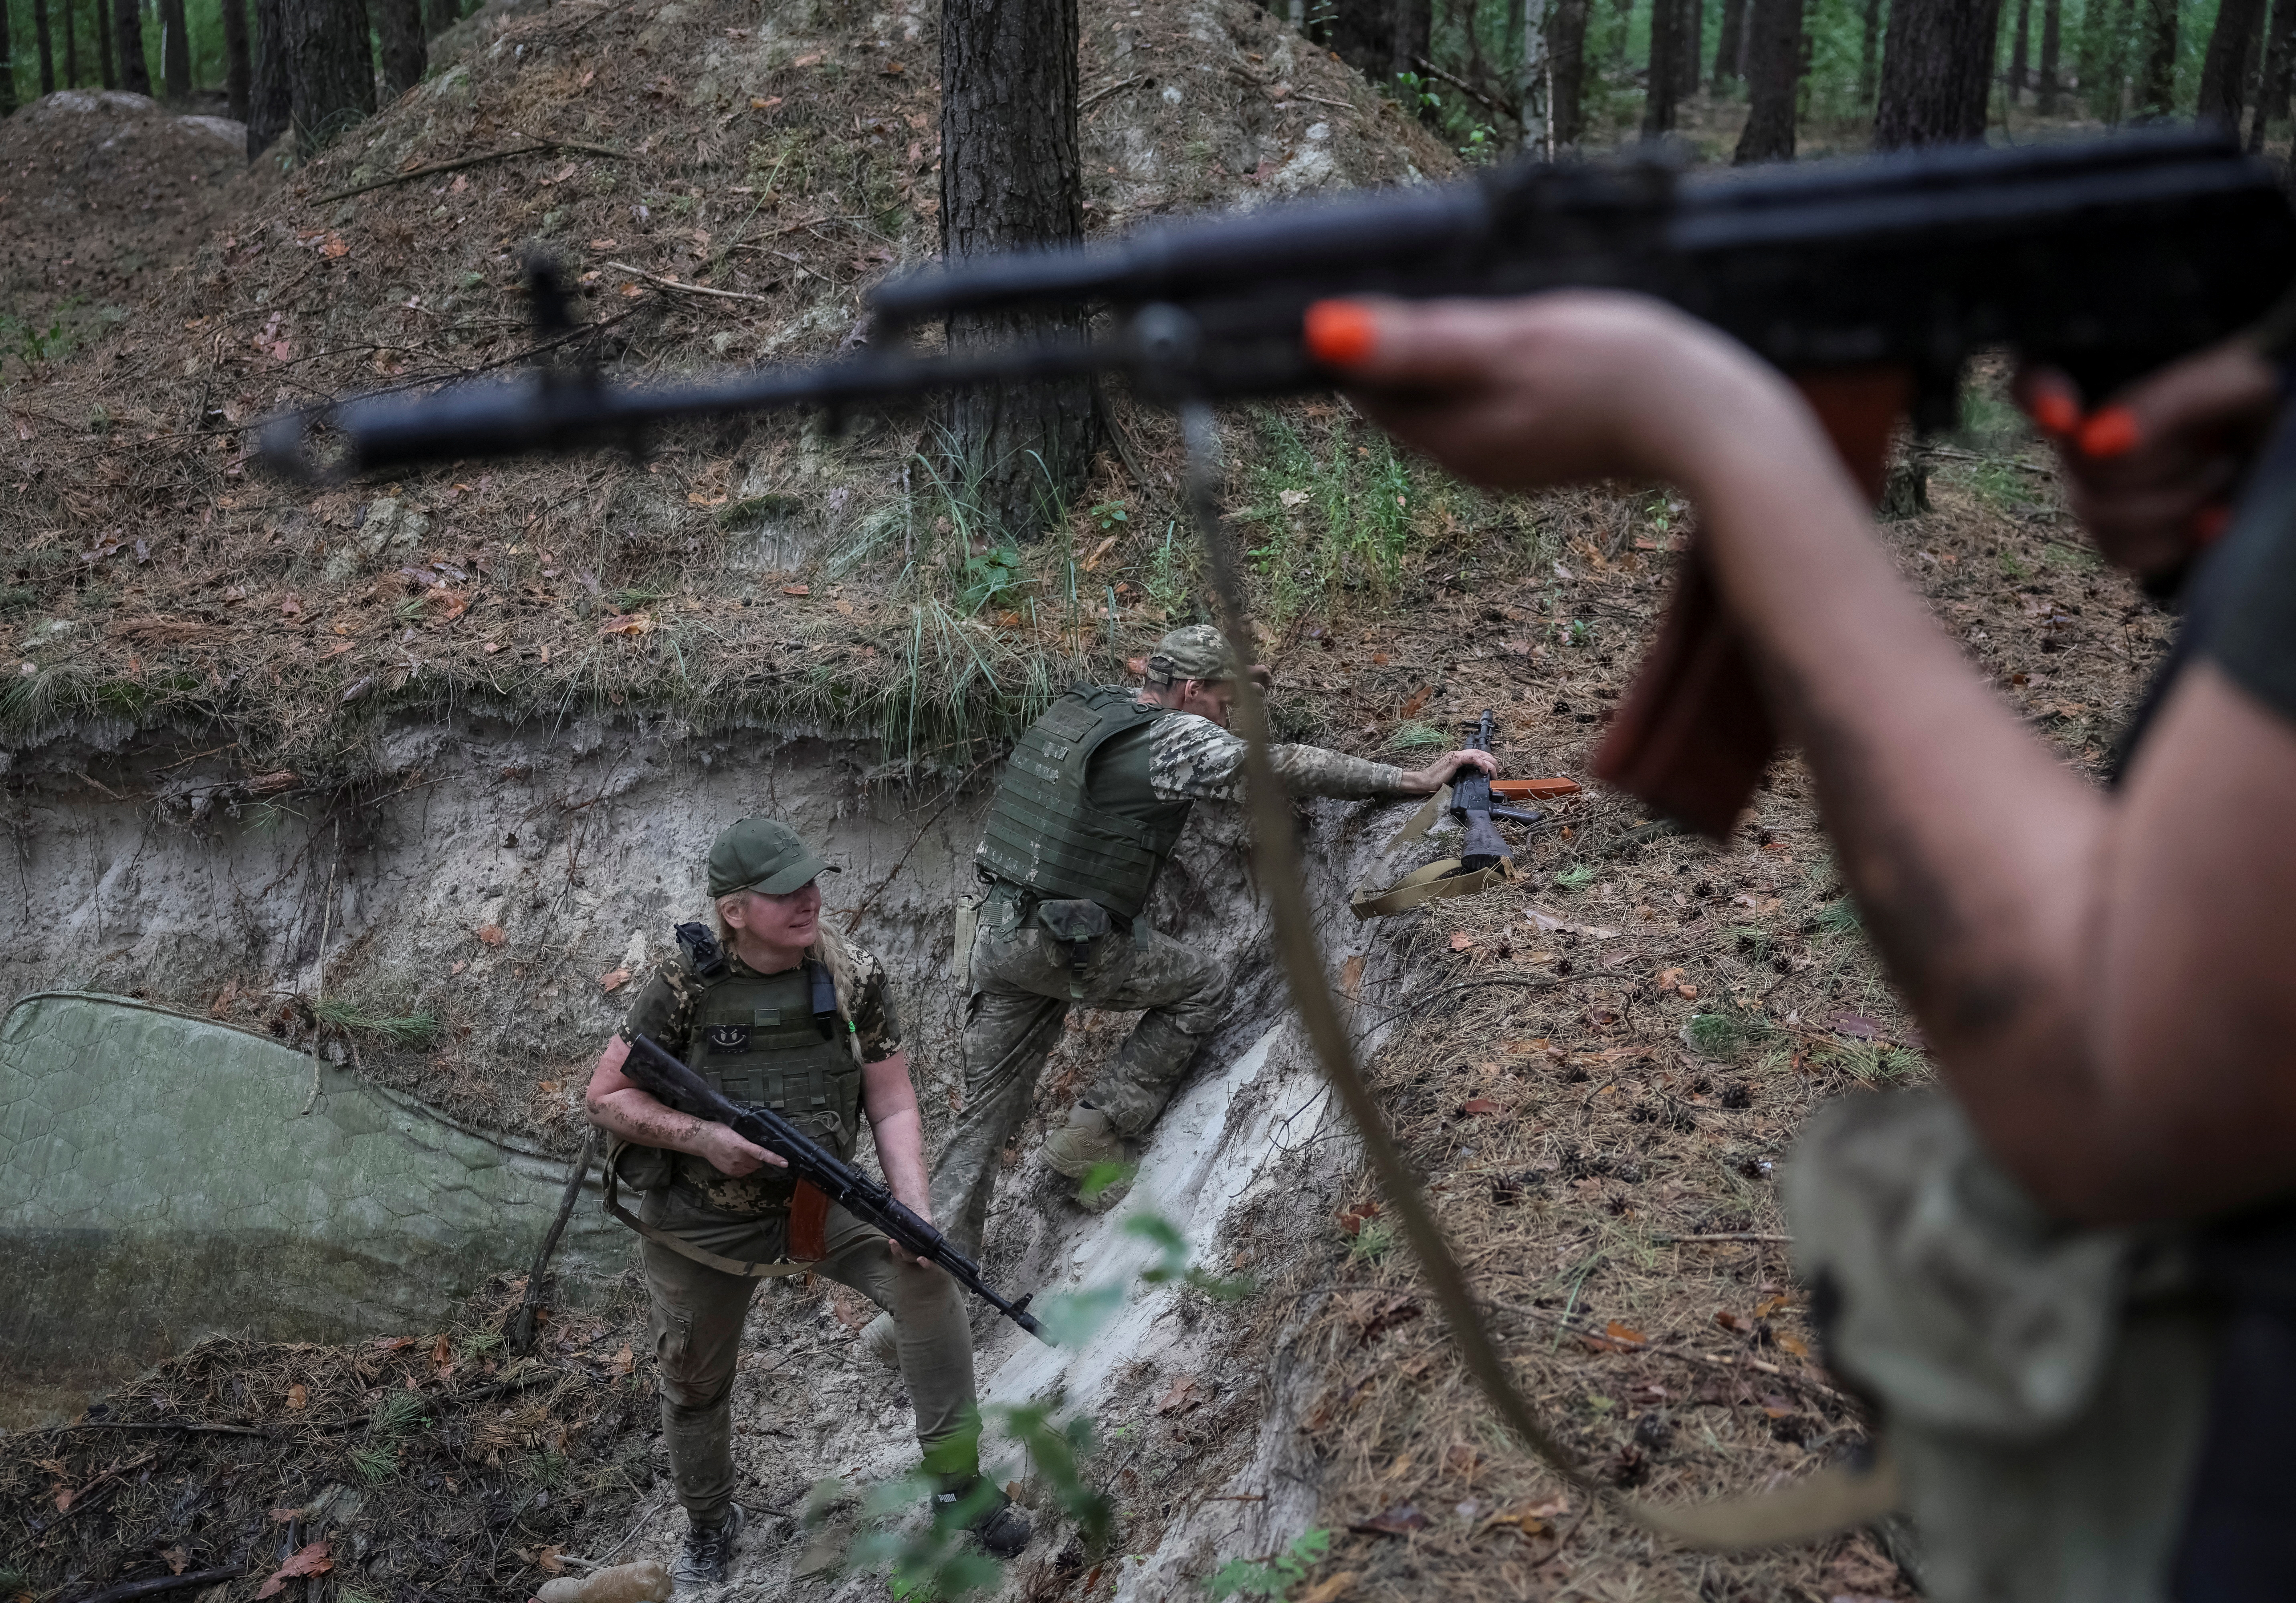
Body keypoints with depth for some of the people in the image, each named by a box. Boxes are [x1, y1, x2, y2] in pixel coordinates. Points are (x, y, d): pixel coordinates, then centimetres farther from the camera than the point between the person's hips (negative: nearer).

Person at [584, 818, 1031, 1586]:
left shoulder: (854, 977, -13)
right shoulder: (686, 988, -19)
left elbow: (892, 1104, -10)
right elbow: (604, 1097, -11)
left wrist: (915, 1211, -23)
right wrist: (702, 1138, -25)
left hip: (818, 1200, 1)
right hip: (701, 1220, -1)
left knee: (924, 1279, -22)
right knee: (693, 1384, 15)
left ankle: (960, 1484, -10)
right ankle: (709, 1525, 45)